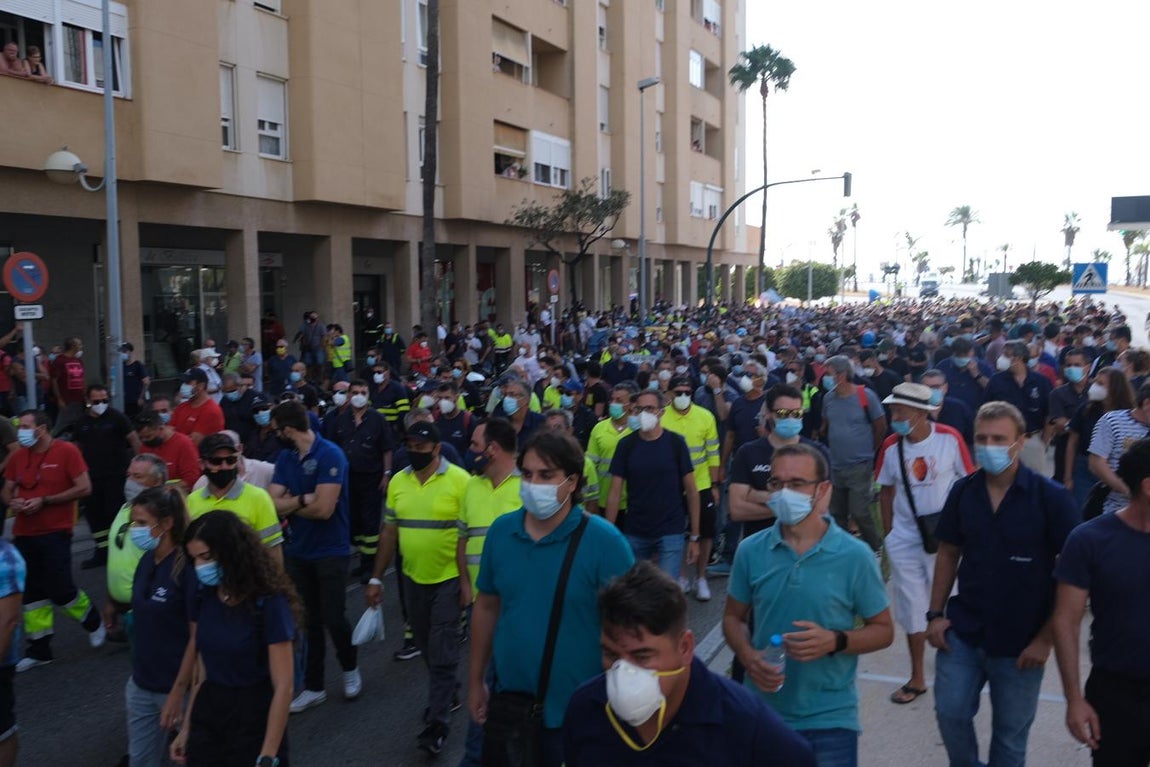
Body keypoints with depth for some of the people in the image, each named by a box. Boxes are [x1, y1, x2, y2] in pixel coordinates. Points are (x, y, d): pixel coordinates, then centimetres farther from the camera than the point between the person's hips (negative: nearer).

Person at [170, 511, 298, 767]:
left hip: (254, 718, -5)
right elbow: (200, 668, 8)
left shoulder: (269, 603, -20)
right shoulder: (203, 596, -2)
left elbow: (283, 687, -19)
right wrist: (187, 727, 10)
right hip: (207, 713, 5)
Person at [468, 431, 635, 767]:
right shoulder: (501, 531, -3)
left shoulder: (604, 541, -17)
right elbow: (487, 607, 7)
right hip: (507, 702, 4)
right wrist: (475, 680, 11)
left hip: (576, 712, -4)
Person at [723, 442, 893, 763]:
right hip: (760, 713, 2)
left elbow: (883, 630, -1)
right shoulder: (750, 550, -3)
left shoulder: (855, 555, -9)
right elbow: (733, 618, 8)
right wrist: (748, 657, -11)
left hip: (829, 720, -2)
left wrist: (835, 641, -19)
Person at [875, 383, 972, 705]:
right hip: (905, 540, 2)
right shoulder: (891, 447, -6)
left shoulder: (950, 439, -13)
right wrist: (888, 533, 3)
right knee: (912, 608, 9)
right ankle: (916, 678, 24)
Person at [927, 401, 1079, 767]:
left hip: (1021, 642, -2)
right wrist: (936, 613, 2)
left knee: (1011, 734, 12)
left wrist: (1046, 638, -11)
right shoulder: (963, 491, -2)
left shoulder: (1051, 498, -13)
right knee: (950, 712, 5)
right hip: (962, 631, 3)